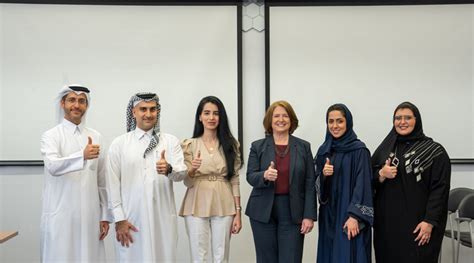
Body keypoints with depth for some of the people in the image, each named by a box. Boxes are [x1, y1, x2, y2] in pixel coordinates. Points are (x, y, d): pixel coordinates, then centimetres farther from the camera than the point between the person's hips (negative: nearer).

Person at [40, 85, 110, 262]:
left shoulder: (95, 137, 9)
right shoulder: (51, 136, -3)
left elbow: (102, 181, 11)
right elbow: (53, 166, -23)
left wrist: (105, 215, 9)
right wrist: (83, 156, -39)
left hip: (90, 216, 3)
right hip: (60, 216, -3)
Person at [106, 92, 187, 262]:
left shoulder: (171, 141, 4)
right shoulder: (119, 144, 3)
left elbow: (182, 173, -7)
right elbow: (113, 184, 1)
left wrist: (169, 169, -29)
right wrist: (119, 219, -4)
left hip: (163, 219, 1)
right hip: (131, 219, 0)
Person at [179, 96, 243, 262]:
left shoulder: (230, 144, 4)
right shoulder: (190, 145, 1)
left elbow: (235, 180, 4)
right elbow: (187, 182, 0)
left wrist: (238, 212, 0)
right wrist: (192, 170, -23)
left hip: (223, 207, 1)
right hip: (197, 207, -1)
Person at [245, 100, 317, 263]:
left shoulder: (304, 147, 4)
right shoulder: (257, 146, 4)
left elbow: (310, 183, 2)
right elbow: (250, 177, -3)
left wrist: (309, 215, -5)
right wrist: (265, 176, -26)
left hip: (292, 212, 0)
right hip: (263, 212, 0)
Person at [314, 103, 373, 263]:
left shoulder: (359, 150, -8)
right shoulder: (324, 150, 9)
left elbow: (362, 185, -12)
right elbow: (318, 186, 11)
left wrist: (355, 216, -19)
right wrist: (323, 174, -10)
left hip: (349, 214, -5)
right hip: (328, 215, 5)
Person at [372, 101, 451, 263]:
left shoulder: (434, 151, -3)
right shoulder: (385, 148, 10)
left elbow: (440, 189, -8)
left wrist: (430, 221, -14)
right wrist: (381, 175, -10)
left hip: (417, 223, -4)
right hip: (387, 222, 4)